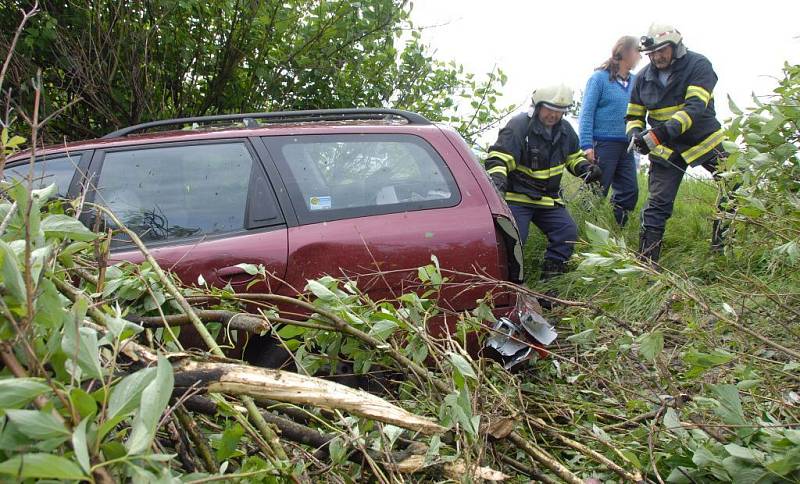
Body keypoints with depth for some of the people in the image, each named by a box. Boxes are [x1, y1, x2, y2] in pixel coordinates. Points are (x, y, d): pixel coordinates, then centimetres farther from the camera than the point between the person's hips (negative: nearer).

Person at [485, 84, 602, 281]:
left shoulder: (565, 130, 6)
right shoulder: (518, 126, -16)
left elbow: (574, 157, 23)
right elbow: (497, 159, -23)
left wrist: (587, 168, 2)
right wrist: (497, 180, -42)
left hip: (548, 198, 6)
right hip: (517, 197, -6)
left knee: (568, 232, -4)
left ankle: (550, 280, 6)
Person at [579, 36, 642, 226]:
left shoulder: (635, 81, 11)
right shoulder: (600, 77, -6)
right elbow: (587, 112, -8)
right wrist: (587, 145, -16)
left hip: (626, 145, 6)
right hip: (603, 144, -6)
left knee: (630, 191, 6)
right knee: (597, 192, -1)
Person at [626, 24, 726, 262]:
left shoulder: (698, 65, -14)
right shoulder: (643, 77, -1)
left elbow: (695, 107, -27)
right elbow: (633, 116, 7)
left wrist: (664, 130, -40)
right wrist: (635, 133, -18)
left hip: (705, 141, -1)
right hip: (666, 149, 1)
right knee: (657, 204, -6)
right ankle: (645, 261, -4)